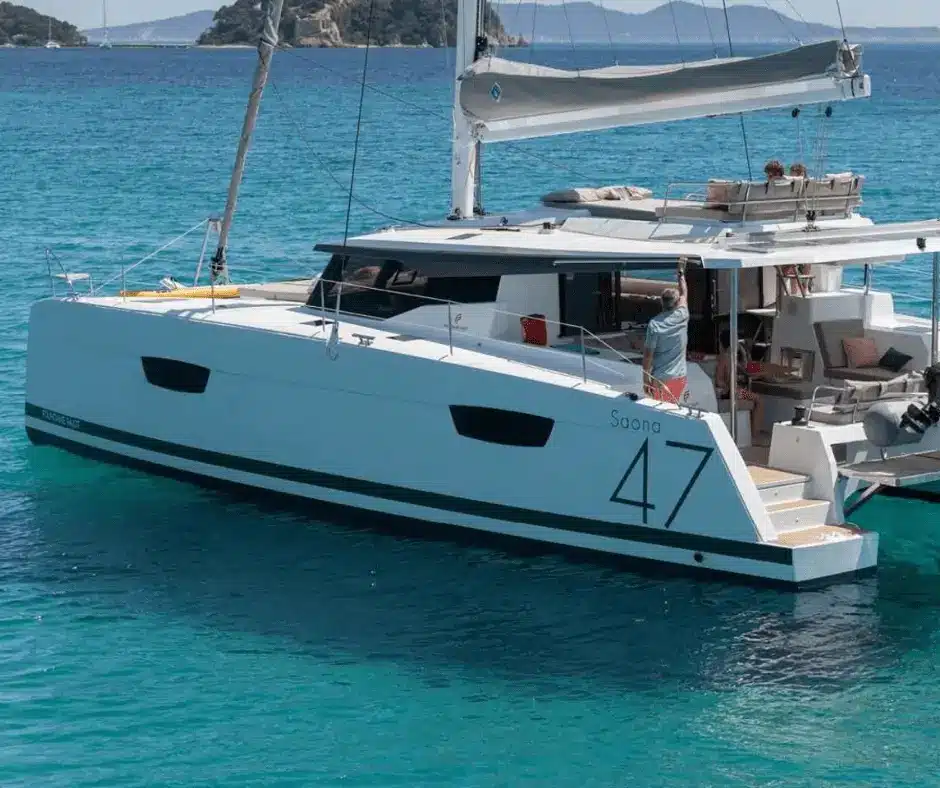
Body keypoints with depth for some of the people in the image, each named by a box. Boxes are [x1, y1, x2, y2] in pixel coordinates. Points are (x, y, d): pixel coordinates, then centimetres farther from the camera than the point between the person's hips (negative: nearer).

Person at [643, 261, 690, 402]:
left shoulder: (654, 324, -13)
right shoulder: (682, 317, -5)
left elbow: (648, 354, -11)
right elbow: (684, 294, 16)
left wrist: (646, 379, -2)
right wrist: (681, 273, 30)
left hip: (660, 378, -3)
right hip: (680, 376, 3)